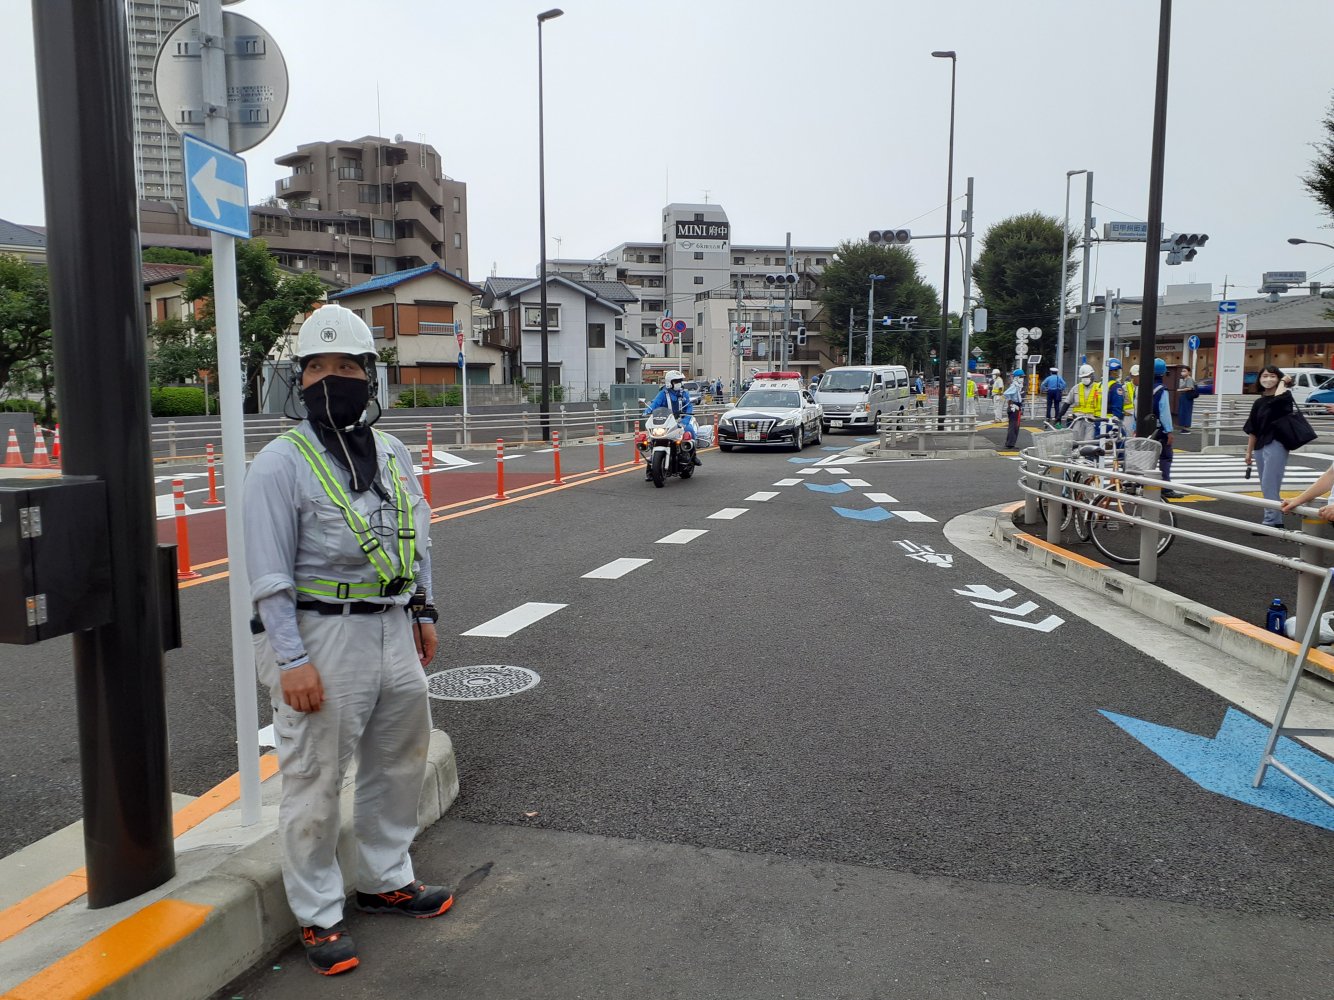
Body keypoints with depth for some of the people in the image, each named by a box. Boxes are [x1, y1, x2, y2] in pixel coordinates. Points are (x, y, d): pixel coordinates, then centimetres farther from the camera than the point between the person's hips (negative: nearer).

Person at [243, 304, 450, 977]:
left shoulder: (392, 453, 10)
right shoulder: (281, 463, -11)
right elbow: (269, 574, -14)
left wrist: (422, 611, 16)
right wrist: (293, 661, -18)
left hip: (393, 631, 7)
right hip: (320, 637, -7)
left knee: (399, 762, 18)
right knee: (315, 780, 2)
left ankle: (386, 880, 38)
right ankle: (317, 916, 21)